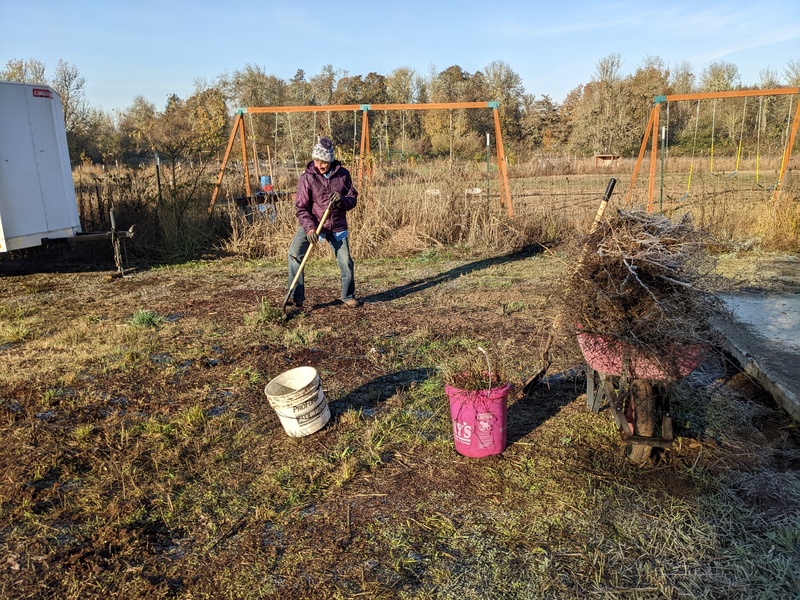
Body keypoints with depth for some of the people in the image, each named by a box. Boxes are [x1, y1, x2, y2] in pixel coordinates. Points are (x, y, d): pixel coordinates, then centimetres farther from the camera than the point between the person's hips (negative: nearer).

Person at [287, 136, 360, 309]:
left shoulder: (343, 174, -4)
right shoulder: (307, 177, -10)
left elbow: (353, 199, 3)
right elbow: (301, 207, -11)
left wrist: (342, 200, -20)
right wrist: (309, 228, -26)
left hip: (337, 226, 1)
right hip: (312, 223, -1)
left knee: (346, 262, -1)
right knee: (294, 254, -18)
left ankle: (348, 297, 24)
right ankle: (296, 298, -7)